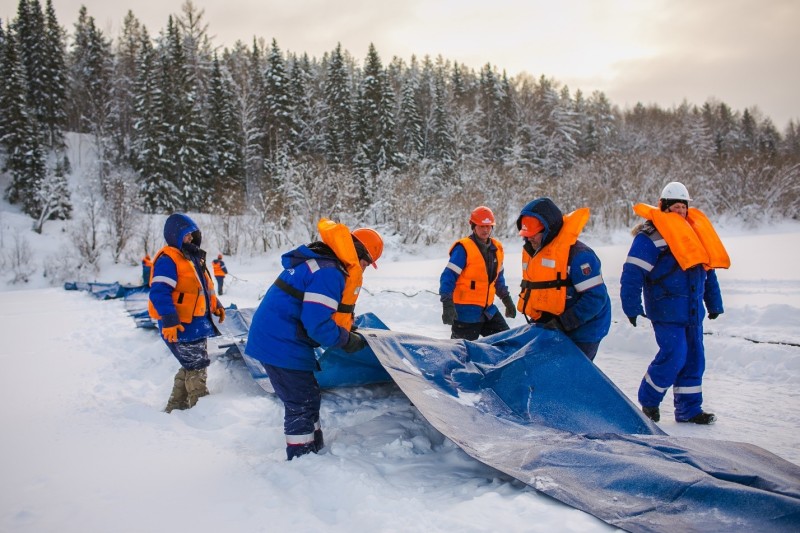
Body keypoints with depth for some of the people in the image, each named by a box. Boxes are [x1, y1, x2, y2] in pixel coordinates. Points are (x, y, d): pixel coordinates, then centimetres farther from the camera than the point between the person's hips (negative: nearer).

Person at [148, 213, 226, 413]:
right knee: (198, 366, -6)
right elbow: (159, 292, -23)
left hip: (198, 324, 10)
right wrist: (169, 320, -30)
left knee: (190, 367, 17)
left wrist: (216, 306, 17)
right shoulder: (168, 259, -14)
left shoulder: (194, 257, 16)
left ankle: (176, 405, 28)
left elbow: (205, 287, 26)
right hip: (180, 327, -10)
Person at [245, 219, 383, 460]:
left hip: (273, 338, 10)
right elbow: (317, 324, -26)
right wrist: (347, 340, -11)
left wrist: (345, 327, 11)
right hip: (282, 344, -10)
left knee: (308, 397, 20)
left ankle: (315, 450, 33)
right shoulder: (329, 273, -22)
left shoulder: (320, 262, 11)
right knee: (302, 404, 1)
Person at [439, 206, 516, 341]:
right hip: (465, 312, -7)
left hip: (488, 309, 7)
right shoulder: (463, 248, -14)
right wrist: (447, 305, -25)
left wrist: (507, 299, 25)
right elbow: (448, 277, -17)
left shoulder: (496, 248, 9)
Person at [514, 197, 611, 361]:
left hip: (581, 332, -8)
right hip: (548, 327, 8)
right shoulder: (532, 251, 6)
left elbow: (595, 298, -23)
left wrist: (562, 323, -24)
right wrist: (538, 320, 7)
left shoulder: (577, 254, -20)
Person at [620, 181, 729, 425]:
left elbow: (708, 268, 22)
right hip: (666, 310, -8)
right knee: (674, 356, -12)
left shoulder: (695, 232, 15)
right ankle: (648, 401, 8)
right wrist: (632, 306, -19)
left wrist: (714, 303, 21)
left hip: (693, 311, 8)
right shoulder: (650, 236, -9)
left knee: (694, 358, 9)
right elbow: (632, 273, -14)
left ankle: (689, 409, 19)